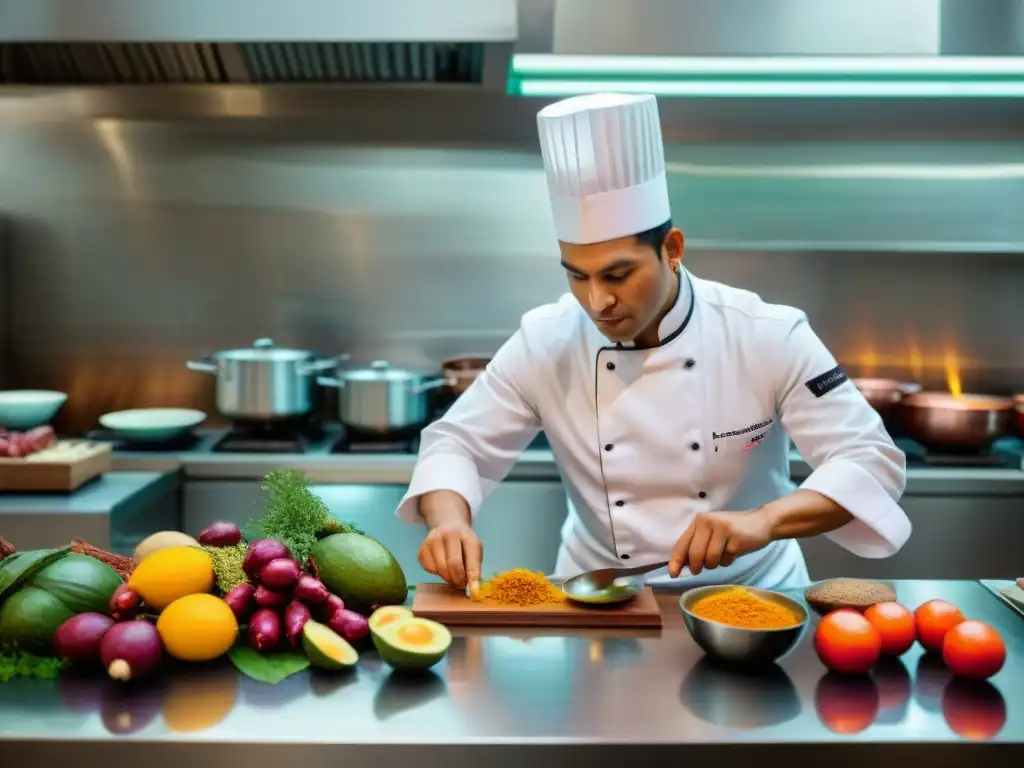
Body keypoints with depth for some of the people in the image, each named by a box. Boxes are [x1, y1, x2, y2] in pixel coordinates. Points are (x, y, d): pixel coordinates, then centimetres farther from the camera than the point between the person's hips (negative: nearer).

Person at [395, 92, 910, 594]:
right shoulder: (544, 343, -8)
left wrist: (765, 520, -31)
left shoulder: (767, 337, -14)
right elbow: (455, 443, 0)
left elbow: (873, 461, -14)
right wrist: (449, 520, -22)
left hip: (746, 594, 0)